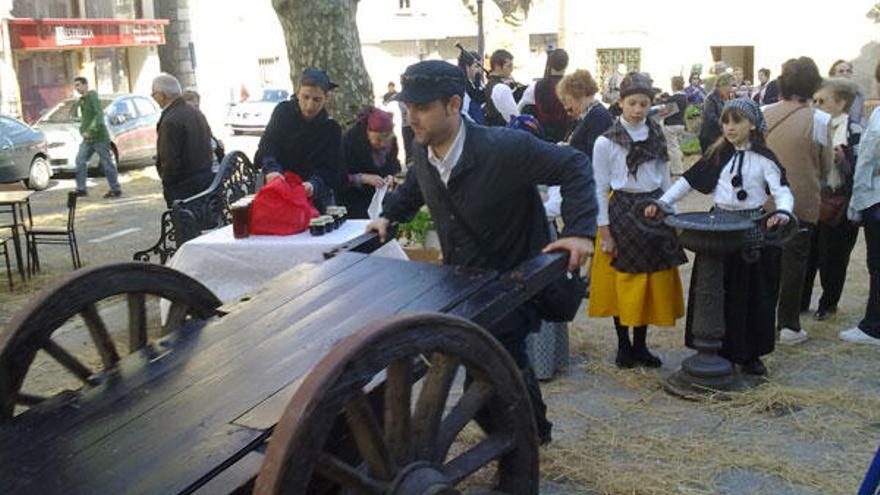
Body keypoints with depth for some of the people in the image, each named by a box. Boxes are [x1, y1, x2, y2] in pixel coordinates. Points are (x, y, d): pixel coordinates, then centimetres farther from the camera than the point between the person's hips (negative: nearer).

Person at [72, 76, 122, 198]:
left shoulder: (92, 97, -11)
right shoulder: (81, 100, 15)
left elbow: (99, 115, -21)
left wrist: (90, 131, -25)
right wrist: (82, 130, 6)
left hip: (100, 137, -9)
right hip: (87, 139, 9)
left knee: (107, 164, -3)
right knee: (80, 161, 4)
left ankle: (116, 190, 4)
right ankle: (81, 189, 10)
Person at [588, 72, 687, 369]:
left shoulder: (657, 137, 6)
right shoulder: (606, 142, -8)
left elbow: (665, 179, 13)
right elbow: (600, 189, -6)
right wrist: (604, 230, -9)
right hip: (622, 213, -4)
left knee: (653, 281, 7)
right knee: (623, 281, 1)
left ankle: (640, 344, 19)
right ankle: (623, 345, 16)